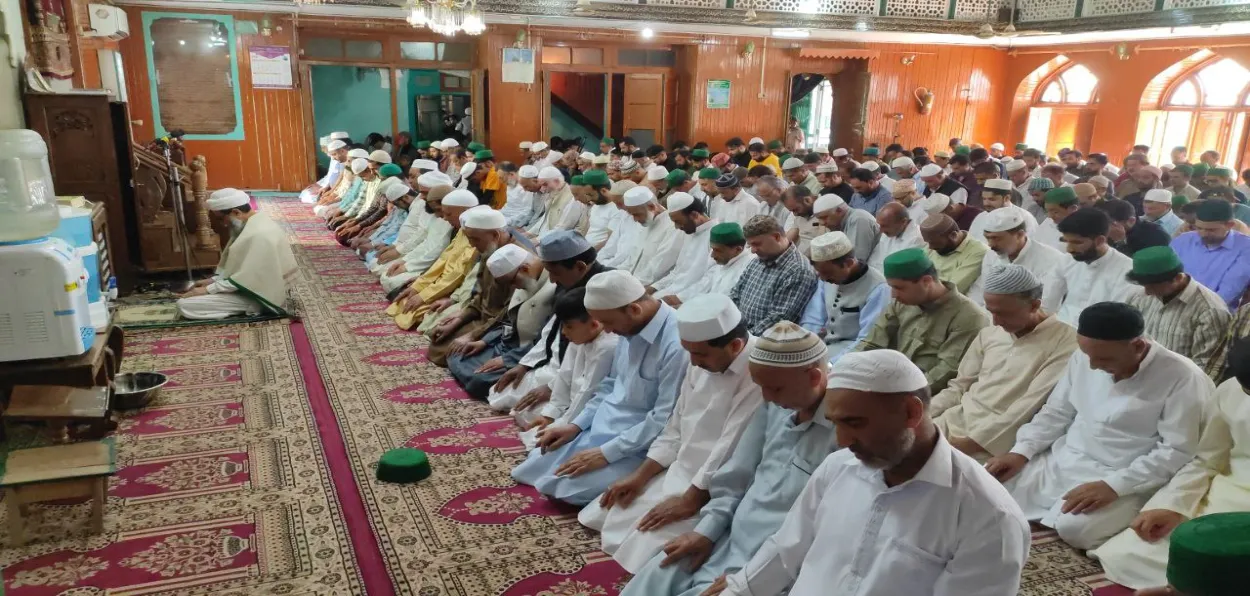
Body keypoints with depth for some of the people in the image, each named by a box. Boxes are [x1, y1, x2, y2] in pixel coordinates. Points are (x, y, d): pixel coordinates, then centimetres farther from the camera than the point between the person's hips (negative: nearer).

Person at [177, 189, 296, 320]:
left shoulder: (258, 234, -29)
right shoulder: (256, 220, 4)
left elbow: (244, 279, -26)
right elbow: (237, 264, 13)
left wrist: (208, 289, -18)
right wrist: (213, 279, 4)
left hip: (256, 295, -10)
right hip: (253, 285, 10)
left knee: (184, 305, -13)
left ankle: (252, 307, -6)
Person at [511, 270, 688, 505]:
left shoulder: (677, 345, -26)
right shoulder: (631, 328, 0)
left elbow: (664, 420, -25)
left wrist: (606, 453, -22)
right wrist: (576, 425, 3)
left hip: (635, 445, -8)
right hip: (600, 426, 8)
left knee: (569, 488, -21)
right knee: (536, 467, 6)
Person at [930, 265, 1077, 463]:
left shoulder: (1064, 341, -9)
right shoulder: (989, 334, 13)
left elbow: (1029, 408, -16)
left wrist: (974, 441, -20)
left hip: (998, 437, -6)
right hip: (955, 418, 6)